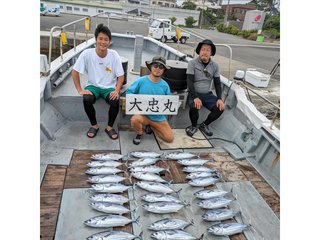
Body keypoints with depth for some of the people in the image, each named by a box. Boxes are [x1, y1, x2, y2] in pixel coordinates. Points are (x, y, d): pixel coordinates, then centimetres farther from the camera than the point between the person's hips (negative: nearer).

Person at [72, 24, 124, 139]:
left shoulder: (114, 55, -11)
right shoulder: (87, 53, -13)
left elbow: (121, 76, -5)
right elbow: (75, 71, -6)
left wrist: (116, 90, -20)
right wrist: (80, 90, -13)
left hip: (109, 87, 0)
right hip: (93, 86, 0)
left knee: (115, 101, -30)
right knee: (87, 99, -30)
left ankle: (110, 127, -3)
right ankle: (94, 125, -3)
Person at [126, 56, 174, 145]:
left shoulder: (165, 85, -2)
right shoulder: (141, 81, -9)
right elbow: (129, 93, -4)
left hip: (158, 117, 3)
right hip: (143, 114, -2)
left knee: (169, 138, -5)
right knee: (135, 119, -36)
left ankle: (151, 126, 23)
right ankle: (139, 134, 2)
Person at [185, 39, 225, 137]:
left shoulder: (215, 66, 3)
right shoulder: (192, 63, -9)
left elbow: (217, 83, 5)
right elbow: (189, 81, -15)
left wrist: (219, 98, -11)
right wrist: (195, 97, -28)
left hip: (207, 94, 4)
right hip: (194, 93, -4)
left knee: (220, 108, -18)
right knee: (194, 107, -34)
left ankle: (204, 125, 10)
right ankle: (194, 126, 0)